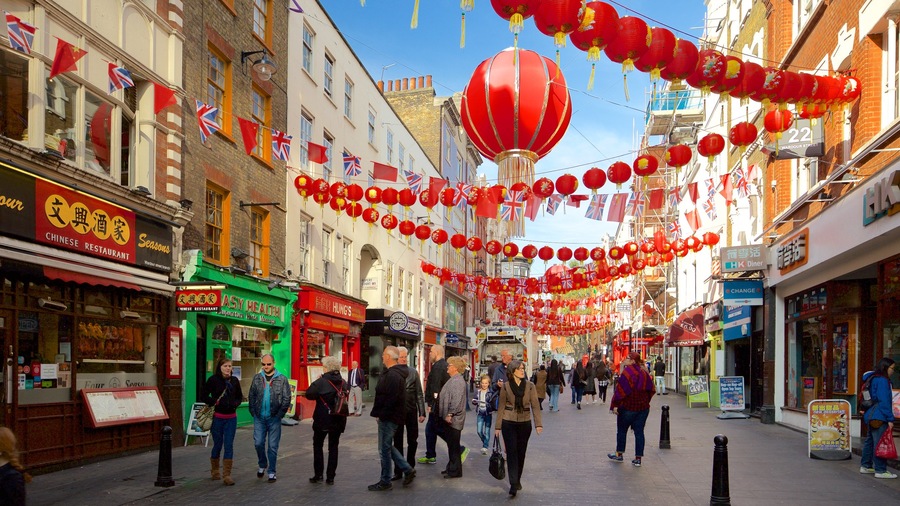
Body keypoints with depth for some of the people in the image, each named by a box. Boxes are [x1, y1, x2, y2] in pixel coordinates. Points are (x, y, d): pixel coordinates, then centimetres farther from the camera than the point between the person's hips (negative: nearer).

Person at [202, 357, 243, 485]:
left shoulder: (234, 381, 5)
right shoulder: (213, 380, -6)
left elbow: (240, 397, 14)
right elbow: (205, 395, -2)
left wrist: (235, 403, -6)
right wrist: (215, 402, -17)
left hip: (231, 418, 3)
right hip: (217, 417, -2)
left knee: (229, 445, -2)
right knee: (217, 445, 9)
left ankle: (227, 475, 0)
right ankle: (214, 471, 31)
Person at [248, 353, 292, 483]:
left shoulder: (282, 379, -2)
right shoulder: (257, 378, 6)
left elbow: (286, 399, -3)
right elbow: (252, 396, 9)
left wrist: (280, 414, -9)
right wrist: (253, 412, 0)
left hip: (274, 418, -2)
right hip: (259, 418, 2)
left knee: (273, 446, 3)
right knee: (258, 443, 3)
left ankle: (271, 472, 13)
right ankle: (262, 465, 29)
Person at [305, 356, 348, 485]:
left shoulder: (321, 382, -13)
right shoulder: (343, 382, 2)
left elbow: (309, 394, -12)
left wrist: (316, 382, 0)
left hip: (323, 419, -4)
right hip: (338, 420, 4)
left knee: (318, 445, 11)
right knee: (333, 447, 11)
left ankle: (318, 475, 9)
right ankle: (330, 477, 10)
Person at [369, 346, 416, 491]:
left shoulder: (392, 375, -21)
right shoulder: (397, 373, 13)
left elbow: (390, 399, -26)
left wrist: (381, 415, -18)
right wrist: (380, 414, 16)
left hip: (389, 418, -10)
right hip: (392, 417, 10)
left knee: (385, 449, 0)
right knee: (387, 446, 19)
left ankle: (385, 482, 11)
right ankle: (407, 470, 21)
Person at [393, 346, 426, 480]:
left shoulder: (413, 372, 1)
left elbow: (419, 394, 4)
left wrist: (422, 413, 0)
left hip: (411, 411, 2)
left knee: (412, 441, 9)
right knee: (397, 443, 7)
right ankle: (398, 472, 13)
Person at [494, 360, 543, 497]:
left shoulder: (530, 386, -1)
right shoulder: (506, 386, -2)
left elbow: (535, 406, -3)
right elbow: (501, 407, 2)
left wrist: (538, 424, -14)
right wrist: (498, 426, 2)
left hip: (525, 423, 1)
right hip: (509, 423, -1)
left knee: (521, 453, 11)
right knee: (511, 452, -7)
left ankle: (517, 480, 28)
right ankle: (513, 484, -8)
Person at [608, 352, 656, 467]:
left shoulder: (627, 372, -16)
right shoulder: (644, 372, 6)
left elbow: (620, 390, -19)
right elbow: (651, 390, 13)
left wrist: (614, 405, -15)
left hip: (628, 406, -6)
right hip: (643, 407, 6)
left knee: (621, 430, 11)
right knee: (639, 432, 7)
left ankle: (619, 455, 21)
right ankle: (638, 459, 7)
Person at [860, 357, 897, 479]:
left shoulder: (873, 379, 17)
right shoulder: (882, 380, -13)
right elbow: (884, 401, -18)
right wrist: (890, 419, -17)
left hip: (870, 416, 11)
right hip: (879, 418, -11)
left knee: (870, 441, 17)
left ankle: (865, 466, 25)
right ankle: (880, 471, -5)